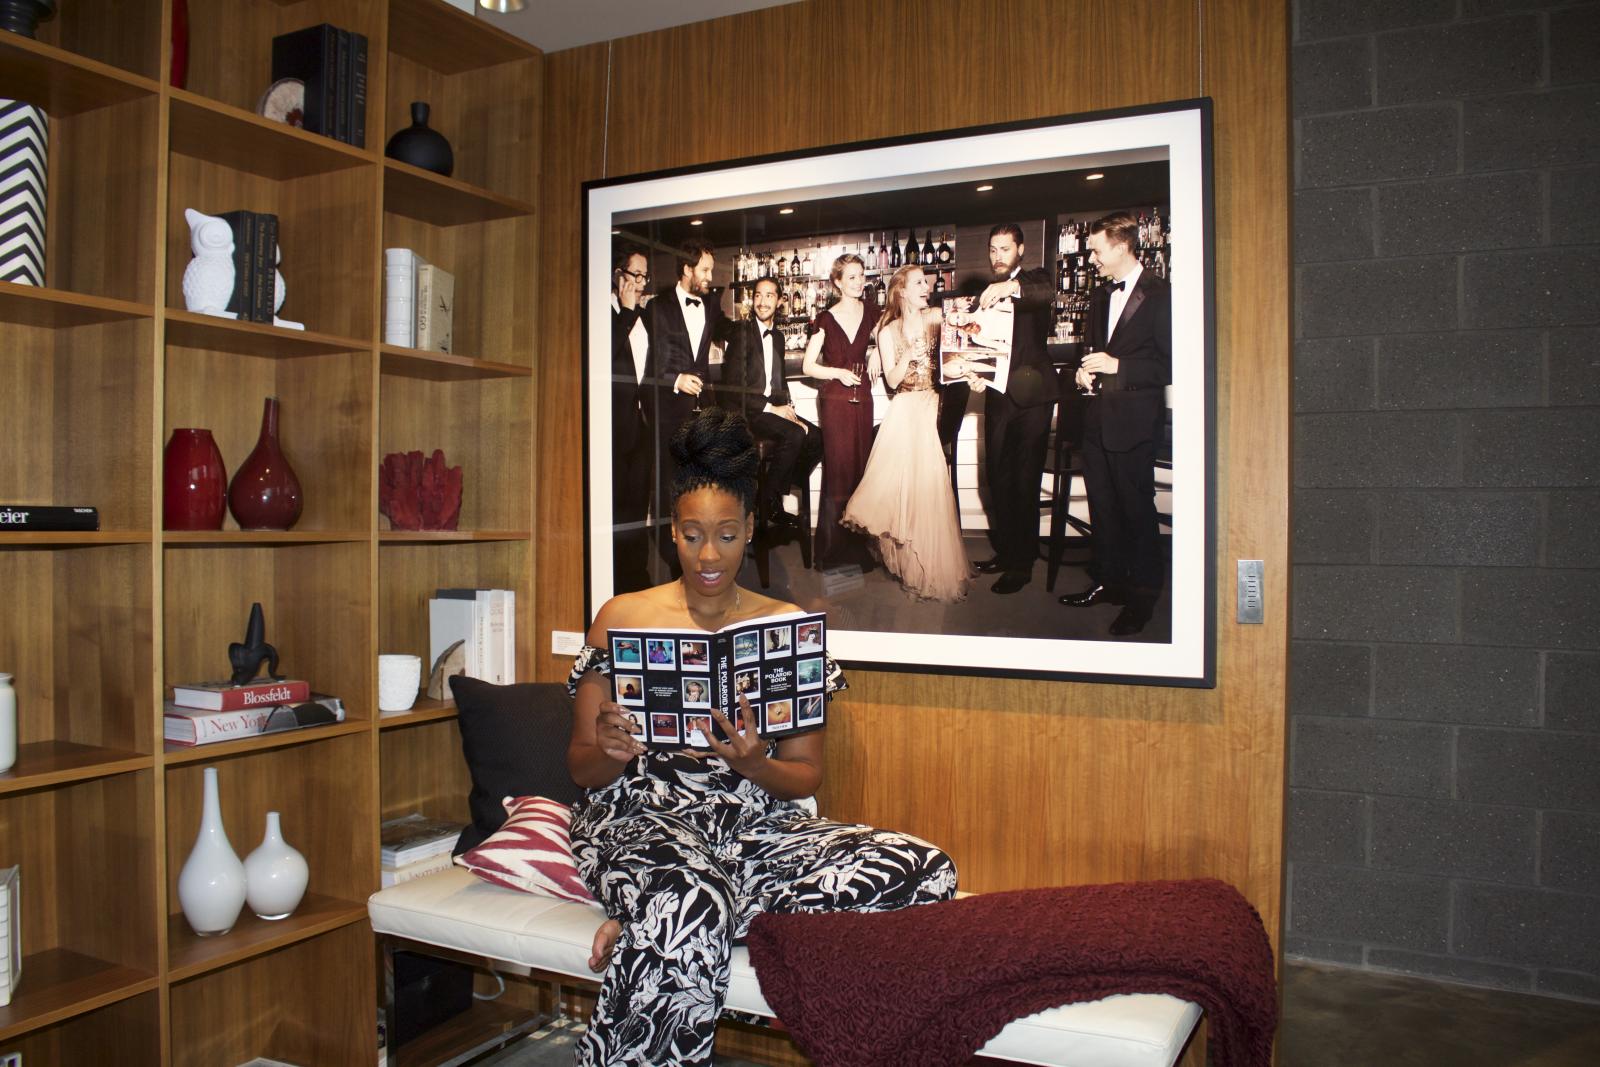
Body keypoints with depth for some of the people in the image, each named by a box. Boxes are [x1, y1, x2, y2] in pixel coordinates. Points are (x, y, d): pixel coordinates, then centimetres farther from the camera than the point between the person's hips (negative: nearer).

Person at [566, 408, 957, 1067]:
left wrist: (751, 763, -15)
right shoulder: (622, 617, 5)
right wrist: (611, 752, -17)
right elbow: (581, 768, 7)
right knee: (692, 907, -42)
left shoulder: (786, 627, 8)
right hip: (640, 820, -5)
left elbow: (807, 776, 7)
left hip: (754, 822, 5)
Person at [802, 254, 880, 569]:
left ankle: (856, 547, 14)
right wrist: (838, 372, -14)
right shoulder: (826, 319, -1)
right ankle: (834, 549, 6)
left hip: (862, 397, 3)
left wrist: (879, 354, 6)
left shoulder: (872, 315, 7)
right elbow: (808, 366, 0)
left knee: (860, 468, 4)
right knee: (837, 469, -4)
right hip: (834, 399, -3)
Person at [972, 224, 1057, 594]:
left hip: (1031, 393, -5)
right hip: (998, 394, 6)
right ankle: (1005, 551, 23)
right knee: (996, 476, 9)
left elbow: (1047, 294, -22)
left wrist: (1012, 287, -41)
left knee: (1025, 480, -4)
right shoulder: (987, 291, 17)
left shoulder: (1034, 278, 2)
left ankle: (1022, 563, 3)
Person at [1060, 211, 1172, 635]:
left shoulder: (1160, 295, -10)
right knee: (1102, 505, 14)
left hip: (1134, 420, -8)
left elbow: (1171, 364, -14)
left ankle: (1143, 594, 12)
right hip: (1098, 415, 8)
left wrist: (1119, 367, -17)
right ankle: (1107, 581, 27)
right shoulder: (1099, 296, 15)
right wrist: (1085, 370, 5)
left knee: (1137, 507, 0)